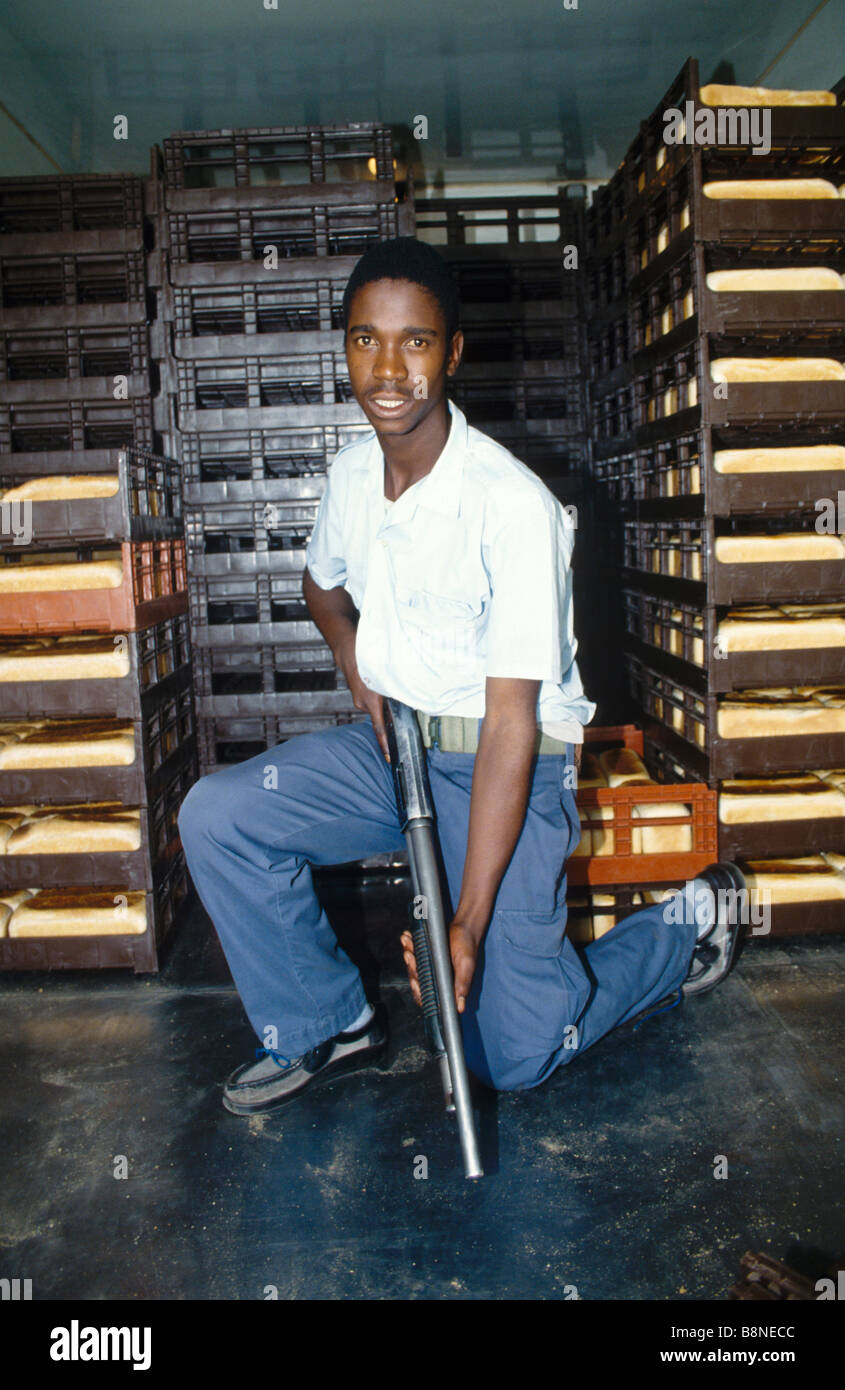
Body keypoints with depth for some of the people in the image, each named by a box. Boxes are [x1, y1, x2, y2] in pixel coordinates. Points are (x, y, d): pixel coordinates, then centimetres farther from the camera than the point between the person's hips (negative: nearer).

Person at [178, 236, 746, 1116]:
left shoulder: (513, 506, -23)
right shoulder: (352, 475, -1)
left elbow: (511, 723, -24)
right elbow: (322, 582, 22)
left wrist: (468, 924, -25)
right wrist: (357, 667, -1)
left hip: (505, 763, -6)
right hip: (391, 740, 6)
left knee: (513, 1055, -5)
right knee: (217, 815, -15)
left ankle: (695, 921, 19)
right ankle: (329, 1027, 4)